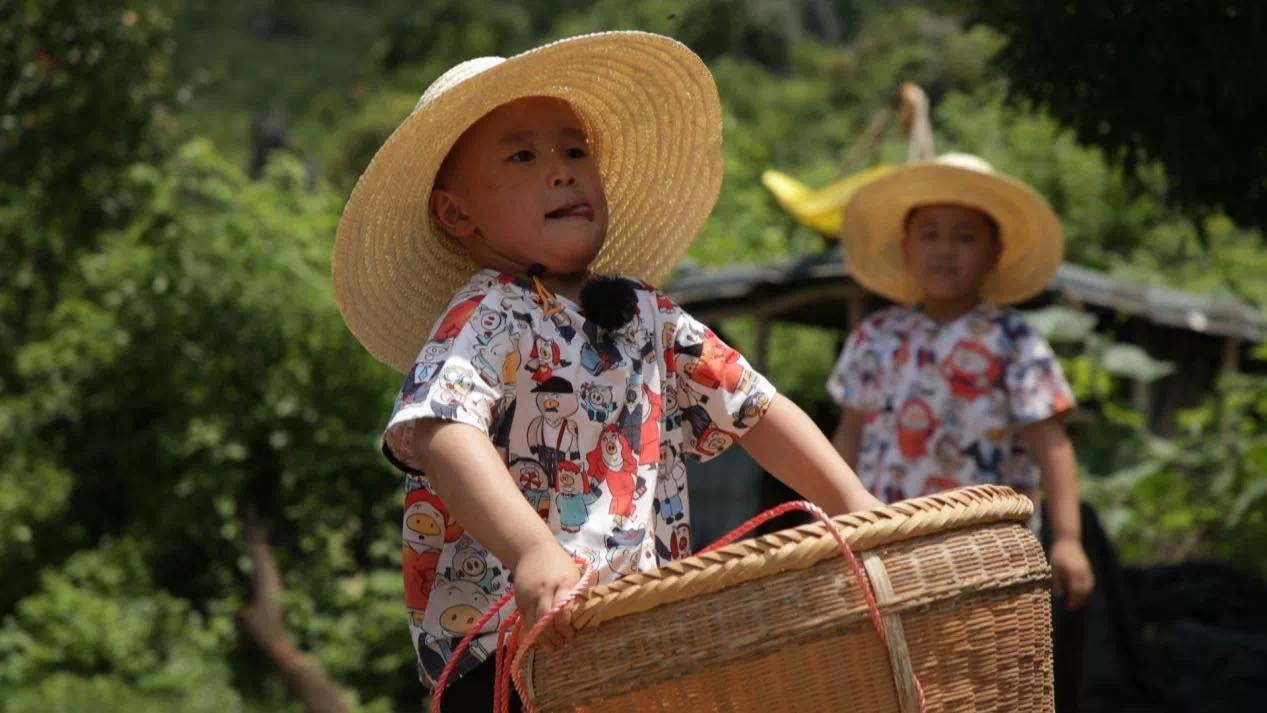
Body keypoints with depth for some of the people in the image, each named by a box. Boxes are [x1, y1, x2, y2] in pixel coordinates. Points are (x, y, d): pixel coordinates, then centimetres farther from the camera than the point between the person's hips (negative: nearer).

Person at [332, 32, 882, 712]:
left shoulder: (648, 317, 13)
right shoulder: (484, 318, -9)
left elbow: (757, 410, 18)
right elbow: (443, 432, -27)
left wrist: (860, 509, 7)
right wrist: (531, 552, -41)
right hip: (504, 643, -7)